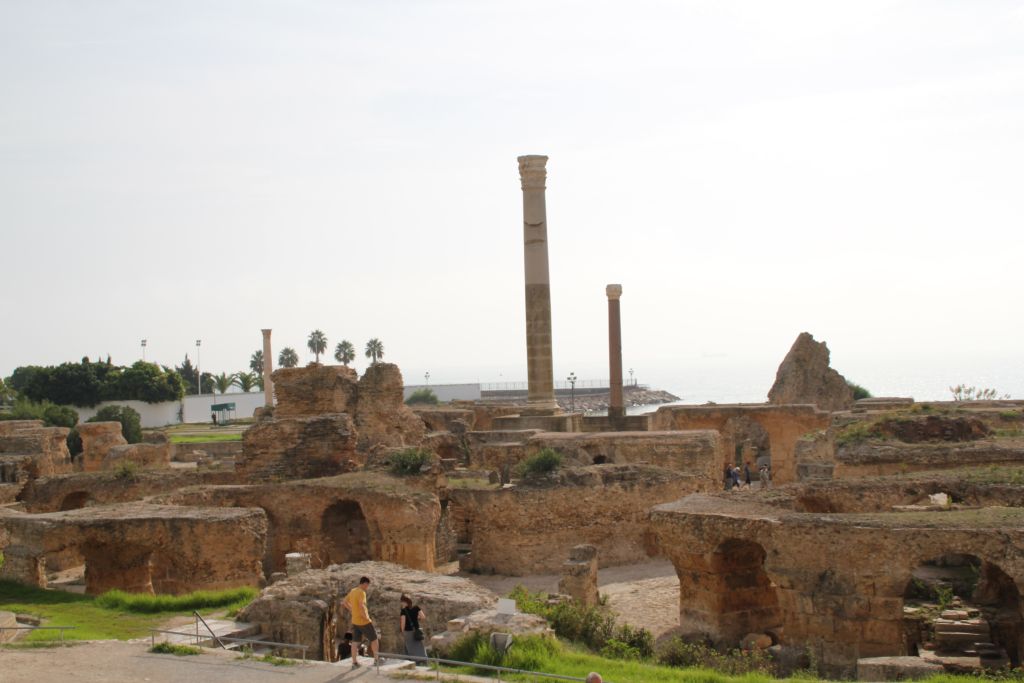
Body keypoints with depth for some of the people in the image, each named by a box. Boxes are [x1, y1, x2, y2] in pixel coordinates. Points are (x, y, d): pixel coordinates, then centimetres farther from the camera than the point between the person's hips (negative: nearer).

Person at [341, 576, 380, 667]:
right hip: (364, 622, -8)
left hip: (355, 621, 8)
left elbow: (344, 602, 20)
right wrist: (367, 618, -20)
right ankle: (376, 659, 11)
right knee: (374, 639, 7)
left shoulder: (352, 591, 8)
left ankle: (354, 662, 12)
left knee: (356, 641, 12)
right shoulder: (361, 592, -19)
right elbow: (361, 606, -30)